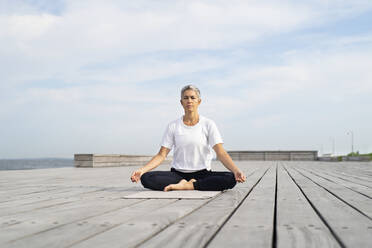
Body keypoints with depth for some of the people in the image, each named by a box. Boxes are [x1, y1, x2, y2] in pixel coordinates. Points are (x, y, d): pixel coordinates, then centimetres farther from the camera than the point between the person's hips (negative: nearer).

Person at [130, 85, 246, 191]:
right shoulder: (173, 126, 5)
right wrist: (142, 170, -15)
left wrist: (236, 170, -27)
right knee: (146, 178, -26)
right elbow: (161, 155, 1)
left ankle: (186, 185, -23)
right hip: (177, 173, 1)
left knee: (230, 179, -31)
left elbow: (221, 153, -8)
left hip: (202, 173, -1)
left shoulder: (208, 124, 1)